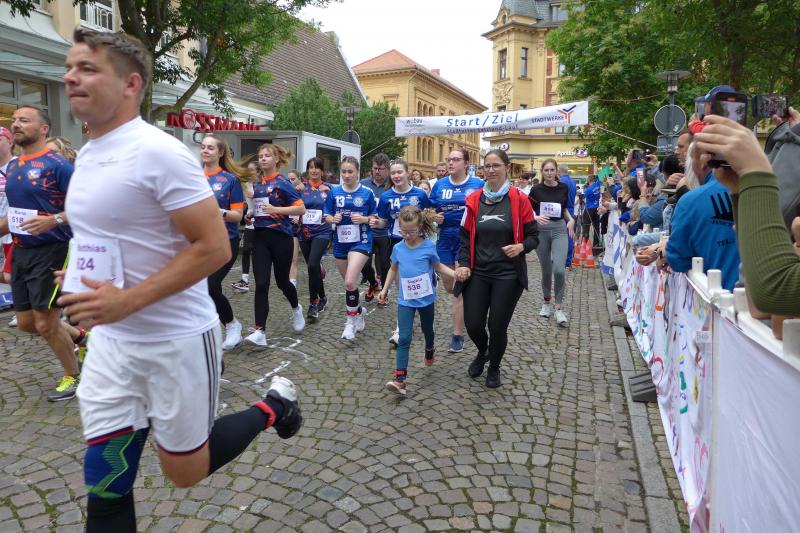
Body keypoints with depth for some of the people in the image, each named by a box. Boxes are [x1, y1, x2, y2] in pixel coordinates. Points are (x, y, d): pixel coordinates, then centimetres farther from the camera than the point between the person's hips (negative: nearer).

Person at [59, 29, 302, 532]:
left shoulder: (159, 152, -18)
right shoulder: (87, 154, 9)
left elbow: (214, 247, -22)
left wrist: (127, 300, -25)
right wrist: (82, 270, 8)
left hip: (176, 340, -7)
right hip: (110, 340, 8)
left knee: (185, 471, 11)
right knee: (104, 482, 12)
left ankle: (274, 405, 31)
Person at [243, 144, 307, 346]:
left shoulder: (283, 183, -7)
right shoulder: (257, 184, 11)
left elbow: (301, 209, -14)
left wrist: (276, 210, -21)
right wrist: (251, 214, 9)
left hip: (281, 237, -4)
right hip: (260, 237, 4)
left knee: (281, 281, 9)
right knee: (261, 284, -6)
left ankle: (296, 309, 41)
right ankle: (260, 331, -6)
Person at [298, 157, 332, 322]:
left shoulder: (327, 188, 1)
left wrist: (328, 193, -15)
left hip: (321, 232, -3)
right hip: (305, 233, 3)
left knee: (313, 265, -20)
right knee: (314, 268, 12)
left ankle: (313, 304, -10)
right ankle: (322, 298, 32)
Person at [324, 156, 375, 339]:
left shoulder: (367, 193, -5)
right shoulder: (334, 192, 2)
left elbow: (375, 218, 3)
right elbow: (326, 216, 8)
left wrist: (364, 219, -16)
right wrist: (333, 219, -13)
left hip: (361, 241, -4)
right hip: (340, 242, 4)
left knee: (350, 282, -20)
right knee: (348, 283, 15)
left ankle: (351, 319, -2)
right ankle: (358, 311, 41)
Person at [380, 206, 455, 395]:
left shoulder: (429, 247, -11)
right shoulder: (398, 248, -4)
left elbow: (438, 266, 3)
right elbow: (393, 269, 12)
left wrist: (457, 274, -11)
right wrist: (384, 289, 11)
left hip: (426, 299, 0)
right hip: (405, 301, 1)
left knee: (427, 330, 22)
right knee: (404, 339, -6)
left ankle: (429, 351, 54)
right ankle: (400, 380, -9)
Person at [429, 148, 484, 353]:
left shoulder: (478, 184, -3)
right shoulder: (439, 185, 5)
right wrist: (435, 218, -9)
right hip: (445, 239, 4)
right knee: (448, 286, 15)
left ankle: (458, 334, 7)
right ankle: (467, 306, 47)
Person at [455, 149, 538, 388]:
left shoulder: (519, 199, -5)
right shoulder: (474, 200, 2)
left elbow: (533, 236, 0)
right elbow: (466, 236, 7)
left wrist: (521, 247, -21)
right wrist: (464, 264, -6)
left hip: (508, 275, -2)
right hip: (478, 273, 2)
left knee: (497, 327, 3)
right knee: (473, 325, 3)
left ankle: (494, 368, 33)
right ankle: (482, 352, 39)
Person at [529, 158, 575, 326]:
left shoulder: (563, 188, 3)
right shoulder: (536, 189, -3)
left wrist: (571, 219, 1)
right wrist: (536, 218, -20)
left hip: (559, 229, 0)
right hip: (542, 230, 0)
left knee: (559, 269, -14)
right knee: (546, 270, 9)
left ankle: (559, 308, -2)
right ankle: (546, 302, 31)